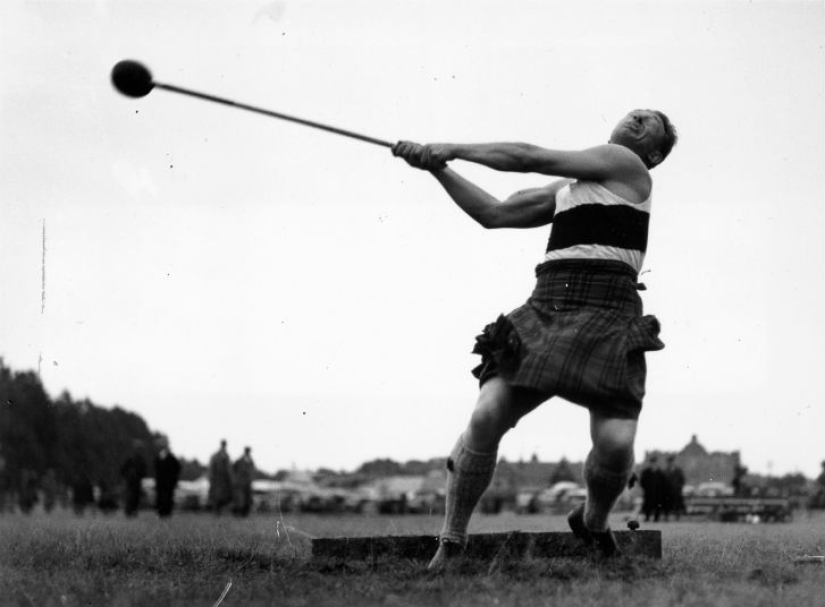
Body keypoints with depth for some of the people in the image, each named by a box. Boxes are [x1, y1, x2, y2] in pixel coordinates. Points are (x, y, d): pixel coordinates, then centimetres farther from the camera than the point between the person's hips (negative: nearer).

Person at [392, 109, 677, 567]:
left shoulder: (626, 164, 6)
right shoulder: (567, 189, 25)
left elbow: (531, 158, 4)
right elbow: (494, 212, 25)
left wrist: (454, 148, 11)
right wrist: (438, 167, 18)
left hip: (607, 318, -5)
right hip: (546, 311, 5)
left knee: (616, 442, -21)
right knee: (486, 418, -15)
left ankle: (594, 522, 12)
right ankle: (450, 544, -4)